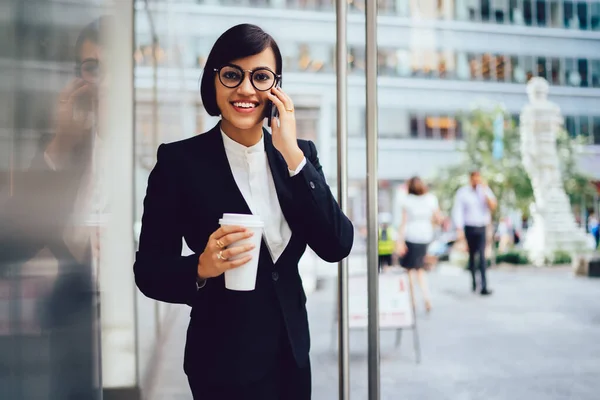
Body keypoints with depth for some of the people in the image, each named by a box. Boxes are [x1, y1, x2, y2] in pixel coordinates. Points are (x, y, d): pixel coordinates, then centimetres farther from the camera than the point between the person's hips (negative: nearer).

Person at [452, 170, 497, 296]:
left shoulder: (485, 190, 5)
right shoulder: (462, 192, -2)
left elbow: (493, 206, -6)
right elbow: (457, 211, -3)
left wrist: (485, 192, -16)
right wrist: (459, 229, -10)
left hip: (482, 227, 0)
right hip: (469, 227, 0)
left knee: (482, 255, -10)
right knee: (472, 255, 11)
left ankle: (484, 286, -12)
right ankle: (474, 280, 26)